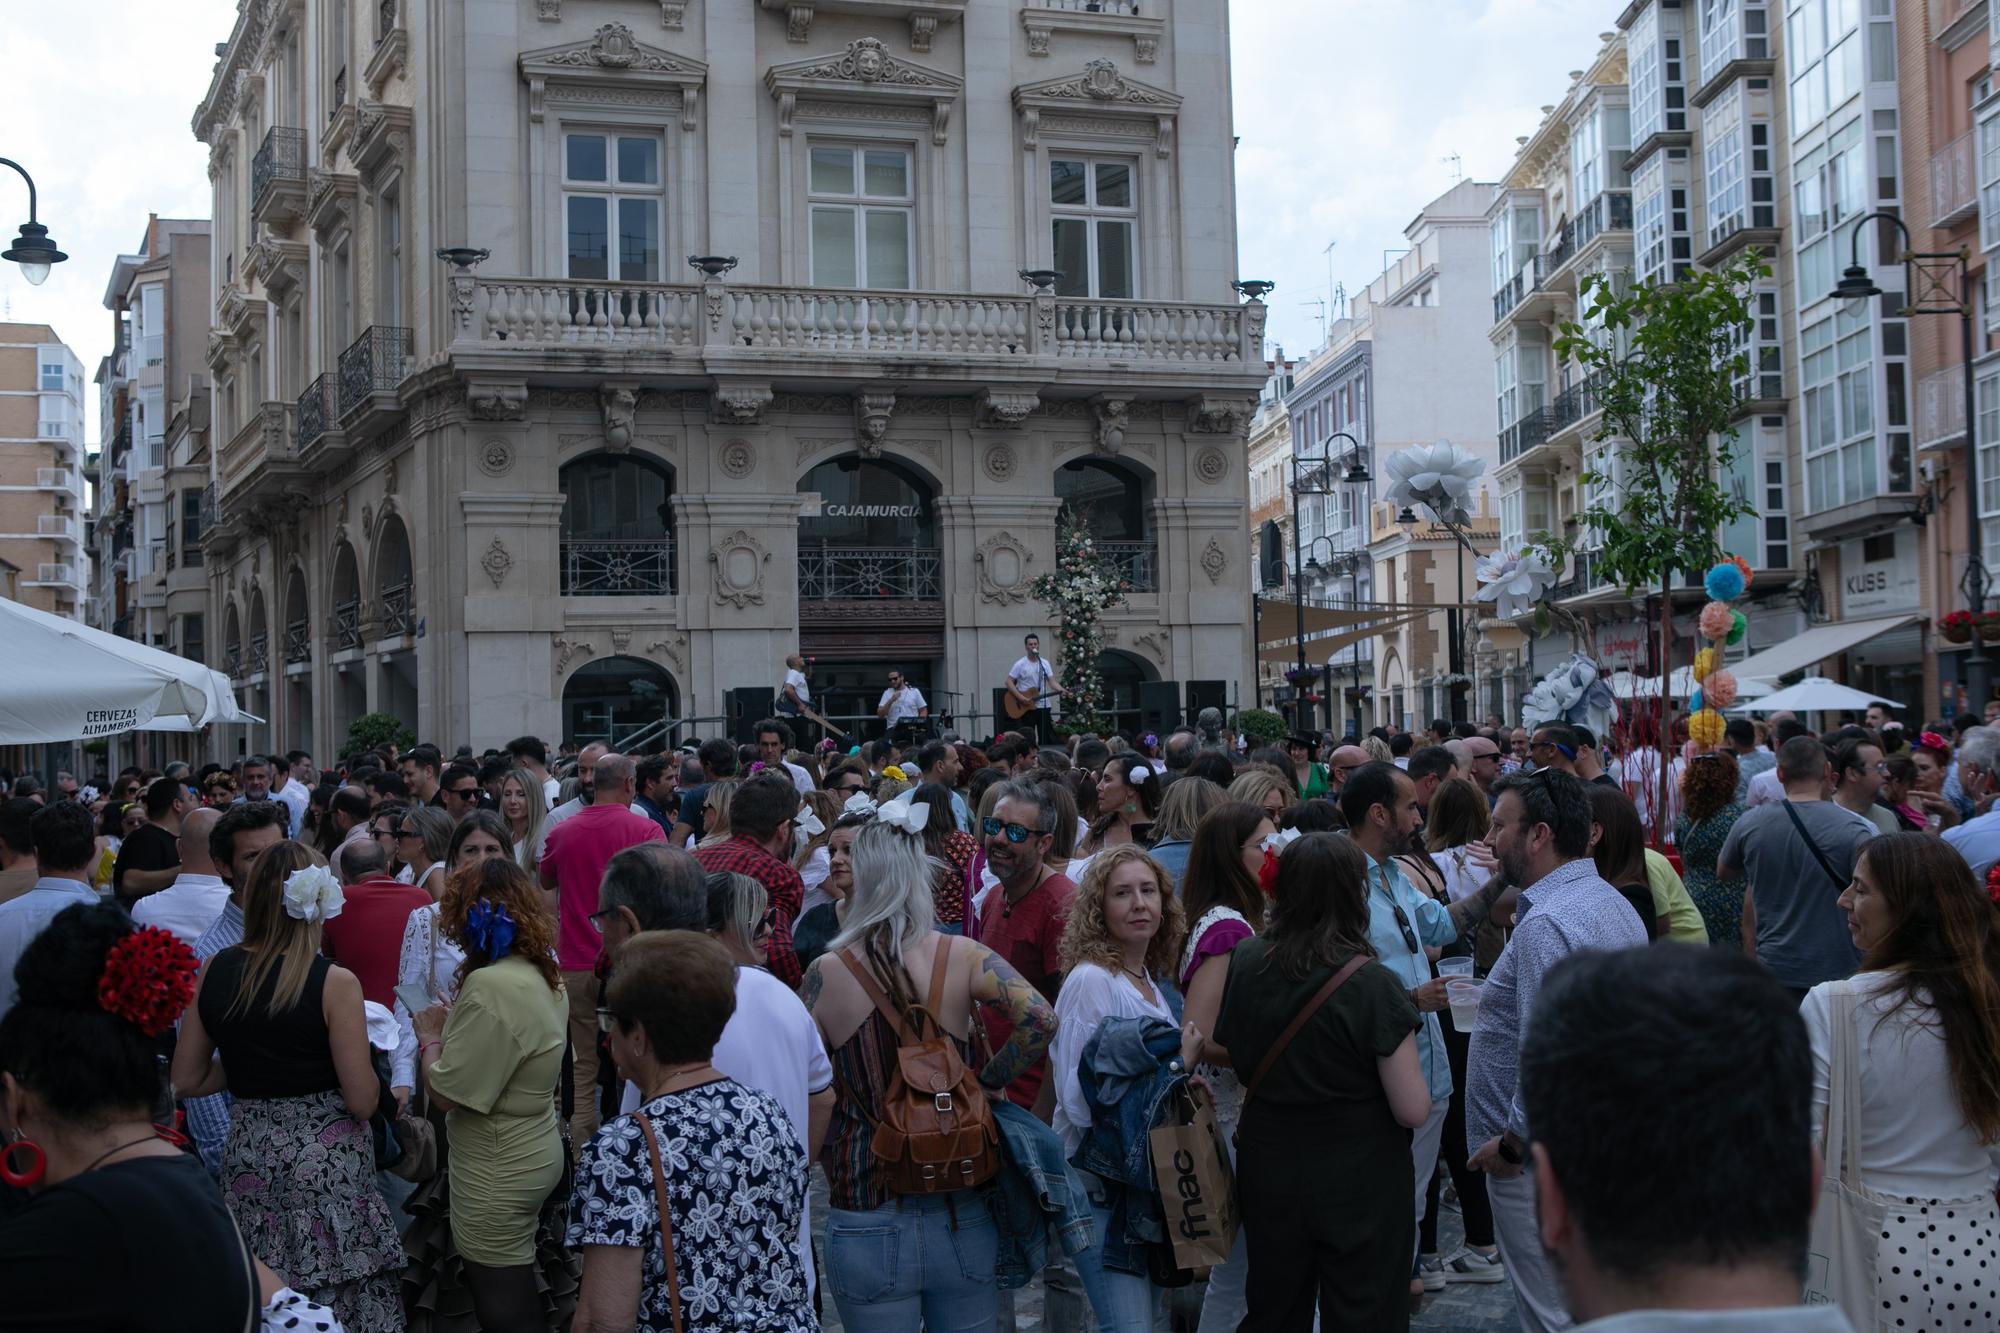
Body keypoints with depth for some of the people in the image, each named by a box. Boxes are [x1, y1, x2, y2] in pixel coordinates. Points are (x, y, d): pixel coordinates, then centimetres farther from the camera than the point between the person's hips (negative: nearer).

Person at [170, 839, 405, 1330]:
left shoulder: (213, 972, -1)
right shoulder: (334, 983, -15)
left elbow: (187, 1081, 8)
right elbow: (363, 1101, -12)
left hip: (248, 1158, 5)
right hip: (328, 1163, -5)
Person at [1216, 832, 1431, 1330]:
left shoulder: (1245, 962, -8)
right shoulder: (1373, 985, -21)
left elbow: (1224, 1050, 7)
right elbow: (1413, 1111, -19)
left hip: (1268, 1174, 4)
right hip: (1360, 1186, -4)